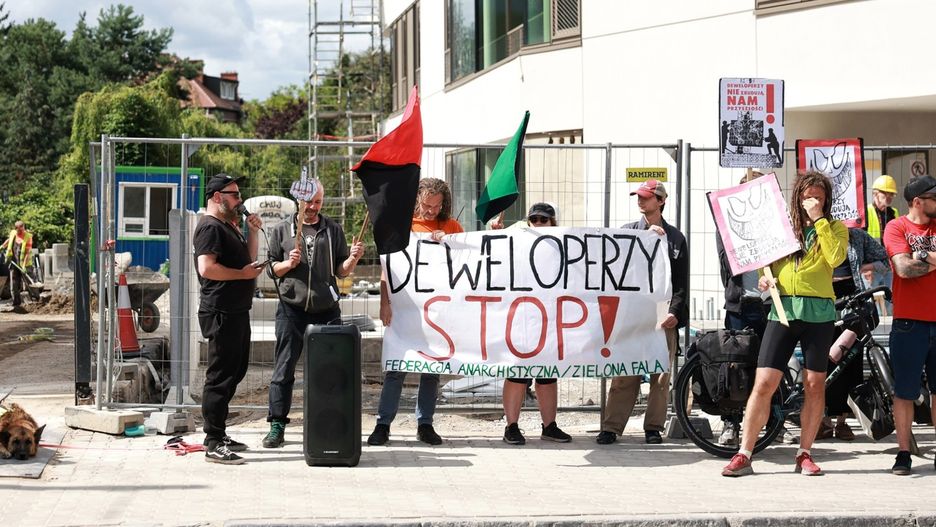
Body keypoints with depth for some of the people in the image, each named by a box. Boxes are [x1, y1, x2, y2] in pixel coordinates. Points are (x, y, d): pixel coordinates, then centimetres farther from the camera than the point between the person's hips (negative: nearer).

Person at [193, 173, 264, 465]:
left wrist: (252, 231, 13)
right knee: (220, 376, -9)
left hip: (237, 312, 11)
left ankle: (218, 434, 25)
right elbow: (207, 267, -23)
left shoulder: (229, 227, 21)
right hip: (221, 313, -11)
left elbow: (248, 260, 24)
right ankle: (214, 444, -7)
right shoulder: (210, 227, -12)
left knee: (234, 372, 16)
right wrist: (242, 273, -16)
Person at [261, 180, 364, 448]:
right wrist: (288, 264, -10)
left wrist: (353, 258, -9)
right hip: (291, 309, -1)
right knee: (284, 369, -2)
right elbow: (272, 269, 10)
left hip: (326, 310, 1)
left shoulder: (333, 230, 11)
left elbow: (341, 271, 11)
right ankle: (277, 426, 3)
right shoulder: (282, 230, 8)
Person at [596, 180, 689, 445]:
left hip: (663, 316, 0)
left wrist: (675, 312, -6)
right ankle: (611, 426, -3)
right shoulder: (627, 231, 15)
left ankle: (653, 428, 6)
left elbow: (682, 282, 9)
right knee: (624, 375, -4)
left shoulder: (675, 237, 13)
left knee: (661, 375, 0)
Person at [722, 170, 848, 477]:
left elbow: (835, 257, -11)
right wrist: (763, 279, -1)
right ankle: (744, 455, -3)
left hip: (818, 312, -1)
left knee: (815, 385, 3)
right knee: (763, 383, -6)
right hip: (783, 310, 1)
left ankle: (804, 454, 15)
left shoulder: (834, 227, 9)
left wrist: (819, 219, -9)